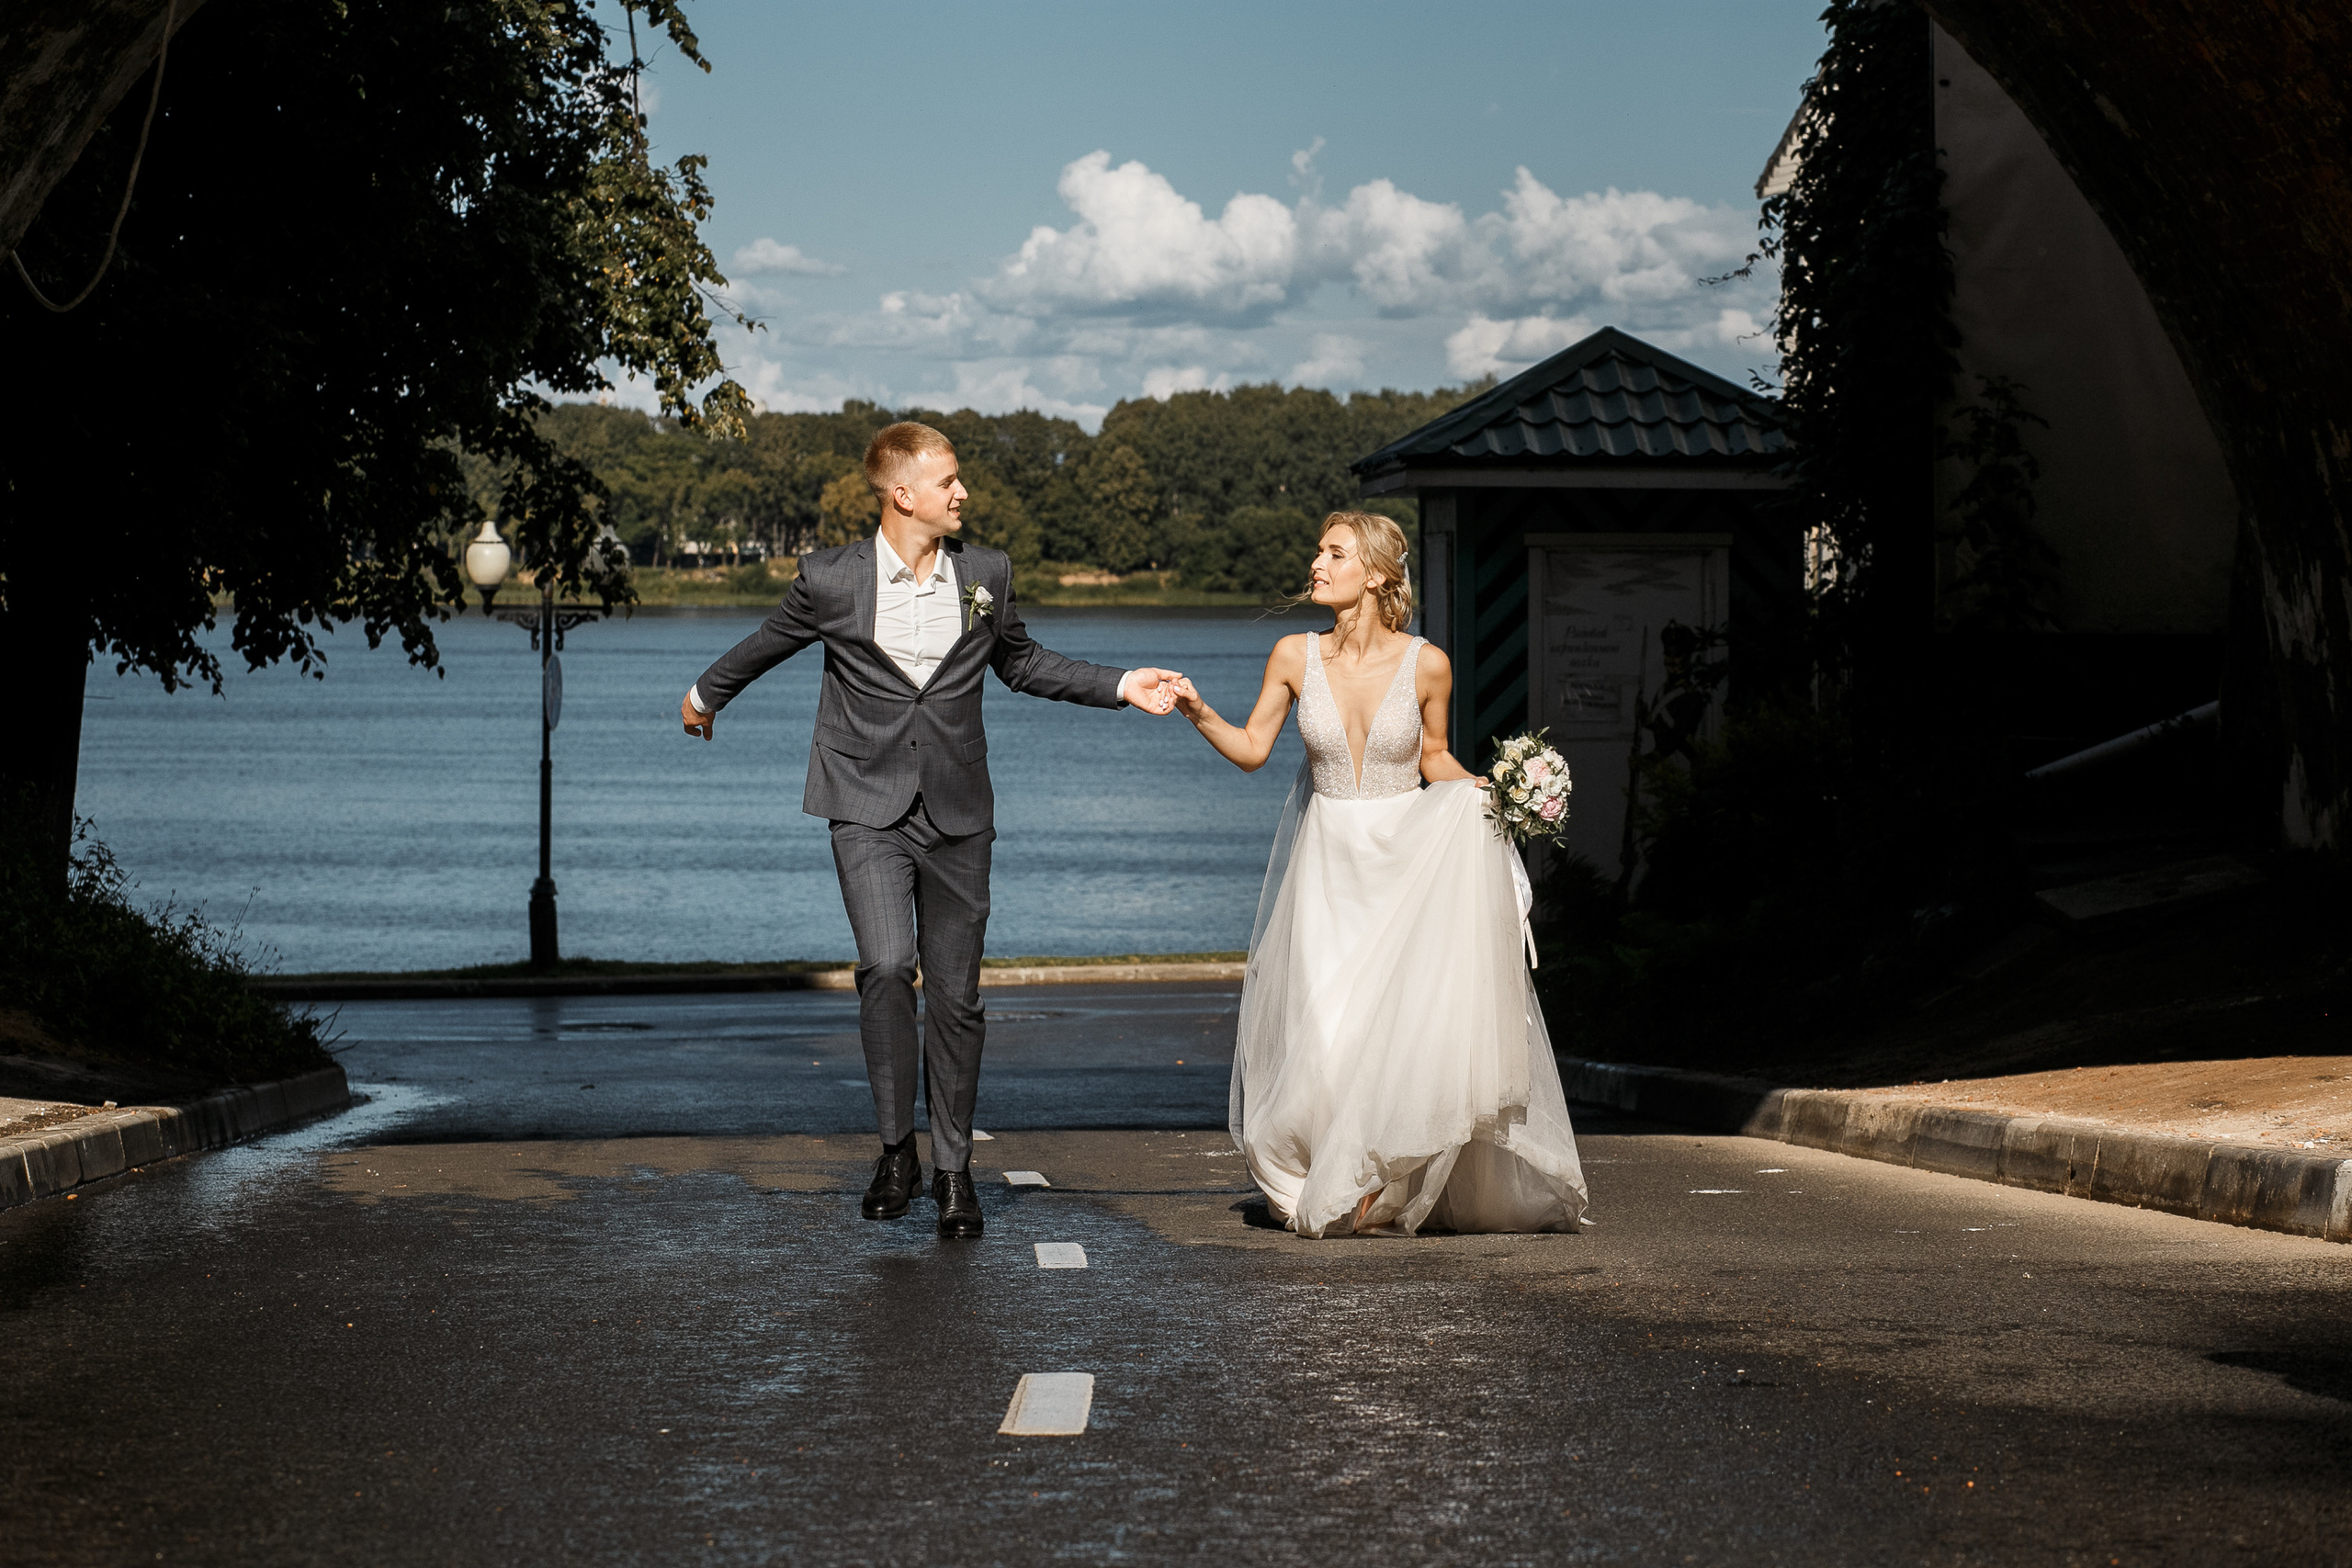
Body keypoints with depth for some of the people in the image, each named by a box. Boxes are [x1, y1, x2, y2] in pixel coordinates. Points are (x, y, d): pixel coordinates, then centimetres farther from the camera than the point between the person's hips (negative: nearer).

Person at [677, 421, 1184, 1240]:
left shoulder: (986, 574, 3)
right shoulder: (832, 580, -6)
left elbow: (1021, 662, 20)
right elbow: (771, 642, 14)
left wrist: (1121, 685, 12)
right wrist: (707, 693, 29)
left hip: (958, 814, 3)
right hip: (870, 810, -3)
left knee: (956, 995, 5)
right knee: (888, 966, -21)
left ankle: (953, 1169, 17)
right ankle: (896, 1148, -5)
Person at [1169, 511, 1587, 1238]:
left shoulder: (1426, 665, -9)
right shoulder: (1295, 656, -4)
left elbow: (1434, 758, 7)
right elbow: (1252, 749, 2)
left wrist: (1487, 792, -10)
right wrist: (1200, 714, -14)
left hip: (1409, 860, -1)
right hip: (1328, 864, 2)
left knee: (1415, 1025, -11)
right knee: (1325, 1033, -5)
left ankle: (1380, 1186, 8)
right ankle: (1329, 1186, 16)